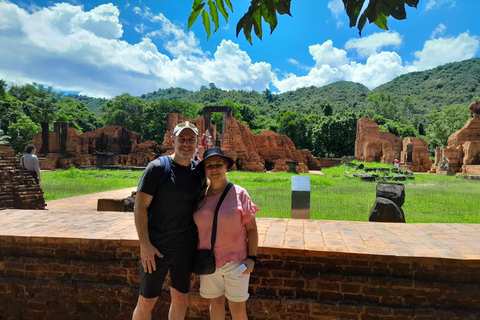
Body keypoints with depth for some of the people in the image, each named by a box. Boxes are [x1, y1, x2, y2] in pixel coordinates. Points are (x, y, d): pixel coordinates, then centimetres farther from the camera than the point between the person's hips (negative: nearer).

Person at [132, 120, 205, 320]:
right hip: (156, 248, -4)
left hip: (186, 249, 4)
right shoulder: (157, 167, -12)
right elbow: (140, 208, -13)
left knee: (180, 299, 17)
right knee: (146, 302, 9)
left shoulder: (199, 172, 0)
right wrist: (145, 245, -16)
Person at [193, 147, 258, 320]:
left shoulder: (239, 194, -10)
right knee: (215, 302, 18)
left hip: (236, 260, -3)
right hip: (209, 261, 3)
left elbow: (252, 229, -7)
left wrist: (251, 258, -12)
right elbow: (196, 226, 10)